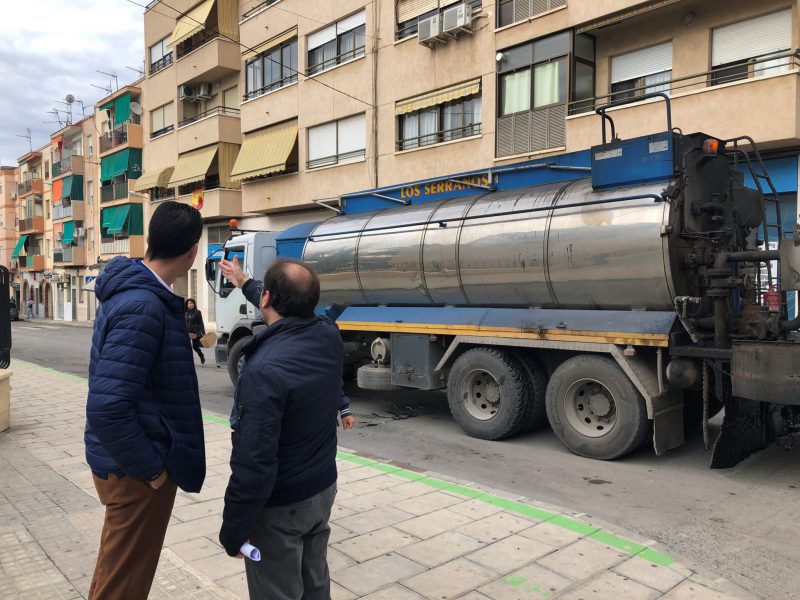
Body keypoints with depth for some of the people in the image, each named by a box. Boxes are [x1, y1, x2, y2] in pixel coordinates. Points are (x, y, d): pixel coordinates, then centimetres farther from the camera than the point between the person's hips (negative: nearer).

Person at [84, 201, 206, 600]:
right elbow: (107, 408, -31)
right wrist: (150, 469, -20)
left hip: (126, 461, 9)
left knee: (117, 566, 28)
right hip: (134, 471, -9)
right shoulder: (143, 306, -27)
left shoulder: (132, 290, 4)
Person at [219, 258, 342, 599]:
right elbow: (296, 321, 17)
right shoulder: (330, 337, -7)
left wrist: (233, 531, -14)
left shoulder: (265, 370, -29)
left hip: (279, 505, -7)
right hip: (323, 488, 7)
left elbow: (254, 463, -28)